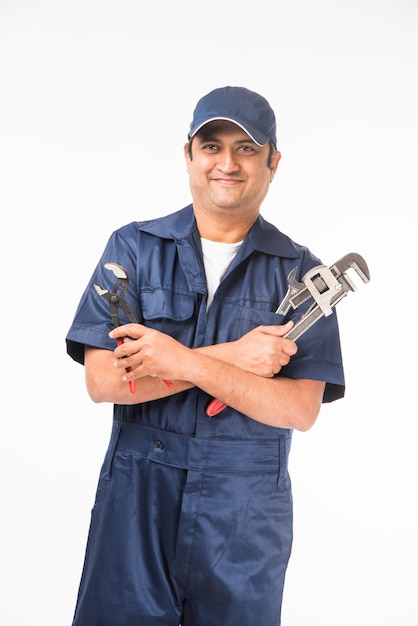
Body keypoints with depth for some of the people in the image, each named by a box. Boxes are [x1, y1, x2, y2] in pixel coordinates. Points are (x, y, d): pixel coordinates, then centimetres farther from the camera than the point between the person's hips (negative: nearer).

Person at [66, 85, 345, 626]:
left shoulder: (299, 272, -1)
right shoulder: (133, 247, 0)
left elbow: (301, 409, -11)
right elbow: (101, 380, -10)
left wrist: (184, 361, -21)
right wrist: (230, 357, -17)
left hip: (246, 519, 0)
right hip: (135, 504, 0)